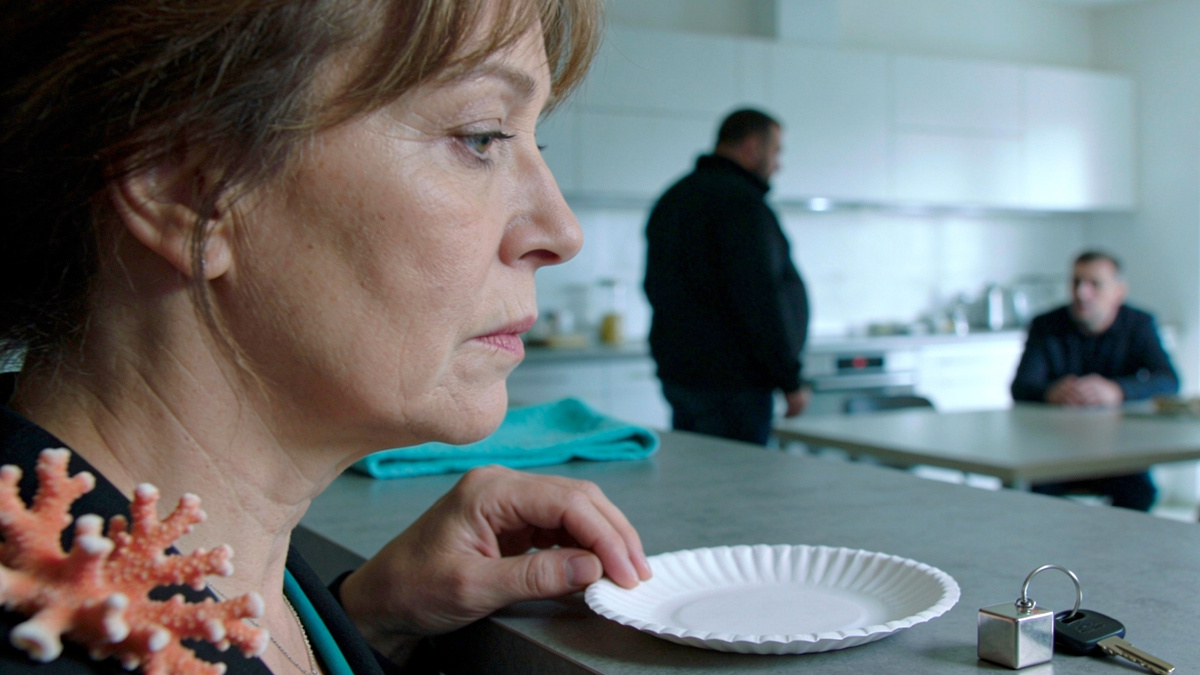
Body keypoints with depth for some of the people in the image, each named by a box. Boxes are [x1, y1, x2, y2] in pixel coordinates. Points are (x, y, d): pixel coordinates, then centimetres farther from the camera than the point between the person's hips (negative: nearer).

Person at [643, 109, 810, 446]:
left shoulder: (672, 198, 17)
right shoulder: (743, 202, -14)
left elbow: (656, 289, 22)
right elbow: (760, 300, -19)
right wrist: (791, 380, -15)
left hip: (676, 376, 9)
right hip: (731, 384, -9)